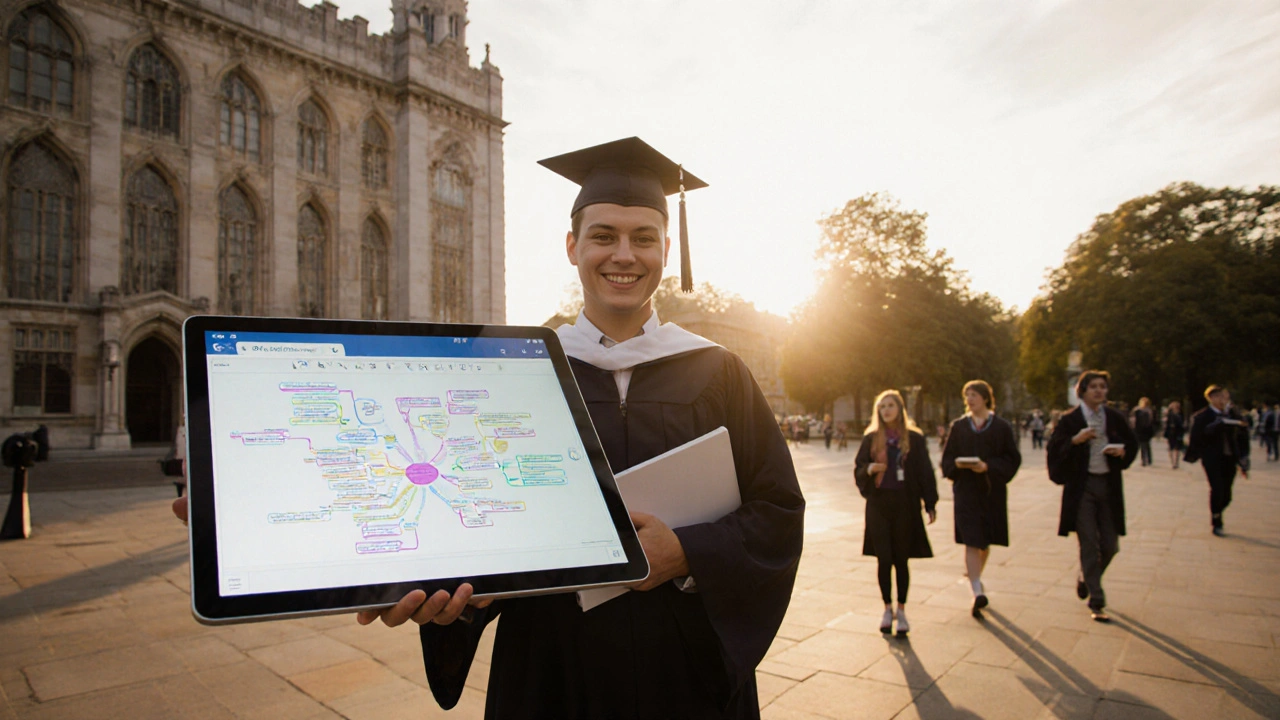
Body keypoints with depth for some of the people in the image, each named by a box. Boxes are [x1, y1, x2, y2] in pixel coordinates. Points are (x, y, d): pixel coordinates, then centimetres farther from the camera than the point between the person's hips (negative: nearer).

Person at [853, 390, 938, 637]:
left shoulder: (914, 438, 0)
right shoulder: (871, 438, 3)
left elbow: (925, 472, 2)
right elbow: (858, 469, 7)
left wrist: (930, 504, -2)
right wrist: (869, 469, -15)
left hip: (905, 505, -1)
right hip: (878, 505, 1)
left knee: (901, 560, 5)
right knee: (884, 560, 3)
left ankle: (901, 610, 19)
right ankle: (888, 609, 19)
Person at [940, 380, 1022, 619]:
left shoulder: (1002, 427, 0)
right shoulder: (958, 426, 4)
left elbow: (1012, 458, -3)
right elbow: (947, 457, 6)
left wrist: (988, 467, -18)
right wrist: (957, 464, -16)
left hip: (991, 490, 1)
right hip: (966, 489, 0)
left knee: (984, 540, 14)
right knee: (971, 540, -10)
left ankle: (975, 577, 38)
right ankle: (977, 591, -14)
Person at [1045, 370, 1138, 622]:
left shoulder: (1116, 418, 5)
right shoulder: (1070, 420, -4)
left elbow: (1133, 442, 17)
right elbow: (1055, 452, -6)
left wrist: (1123, 451, -4)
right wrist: (1075, 441, -22)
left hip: (1109, 486, 4)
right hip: (1082, 487, -4)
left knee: (1110, 545, 8)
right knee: (1089, 545, -2)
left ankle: (1085, 578, 36)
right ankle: (1096, 601, 6)